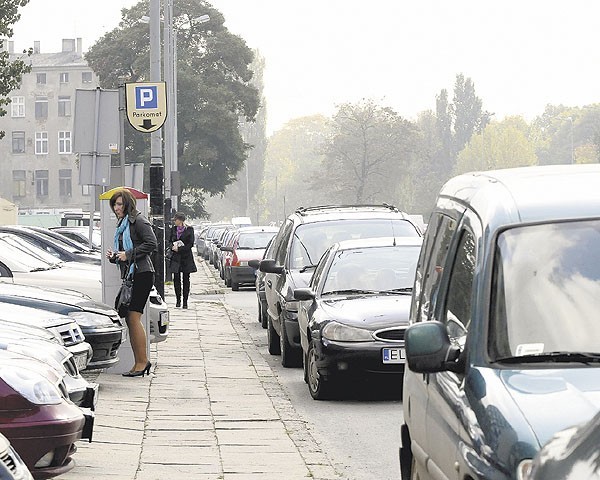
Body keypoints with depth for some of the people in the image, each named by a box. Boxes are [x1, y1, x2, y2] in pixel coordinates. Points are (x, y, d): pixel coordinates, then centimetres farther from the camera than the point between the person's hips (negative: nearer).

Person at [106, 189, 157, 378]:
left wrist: (128, 254, -15)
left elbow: (152, 243, -17)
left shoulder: (138, 220, -6)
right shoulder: (122, 224, 21)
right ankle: (139, 362, 8)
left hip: (142, 274, -9)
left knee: (134, 317, -12)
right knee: (129, 318, 5)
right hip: (129, 275, 9)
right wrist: (114, 256, 6)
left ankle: (142, 361, -8)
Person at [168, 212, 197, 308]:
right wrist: (173, 247, -8)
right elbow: (170, 241, 13)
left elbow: (190, 244, -8)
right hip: (176, 257, 3)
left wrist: (179, 249, -13)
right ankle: (178, 300, 8)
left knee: (186, 279, 1)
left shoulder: (189, 229, -4)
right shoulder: (173, 229, 7)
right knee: (176, 279, -1)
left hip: (186, 257, -3)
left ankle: (185, 301, 5)